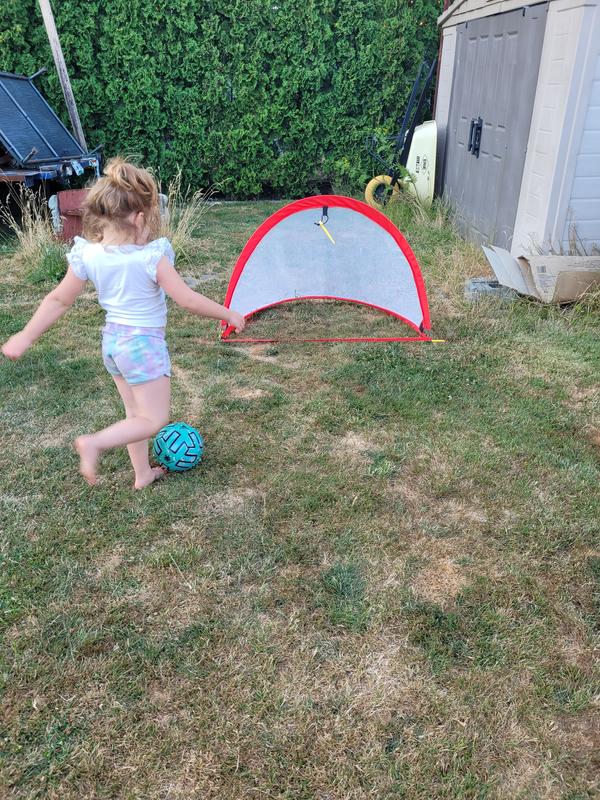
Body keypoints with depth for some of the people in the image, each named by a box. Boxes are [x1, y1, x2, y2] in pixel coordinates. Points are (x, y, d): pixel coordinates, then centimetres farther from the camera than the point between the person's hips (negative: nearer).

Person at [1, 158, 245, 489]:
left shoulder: (87, 255, -6)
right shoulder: (152, 257, -21)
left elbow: (58, 300, 1)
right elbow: (189, 300, -17)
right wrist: (228, 314, -2)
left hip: (112, 339, 7)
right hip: (144, 342, -7)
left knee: (135, 412, 21)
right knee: (153, 419, 4)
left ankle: (142, 473, 31)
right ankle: (94, 443, -13)